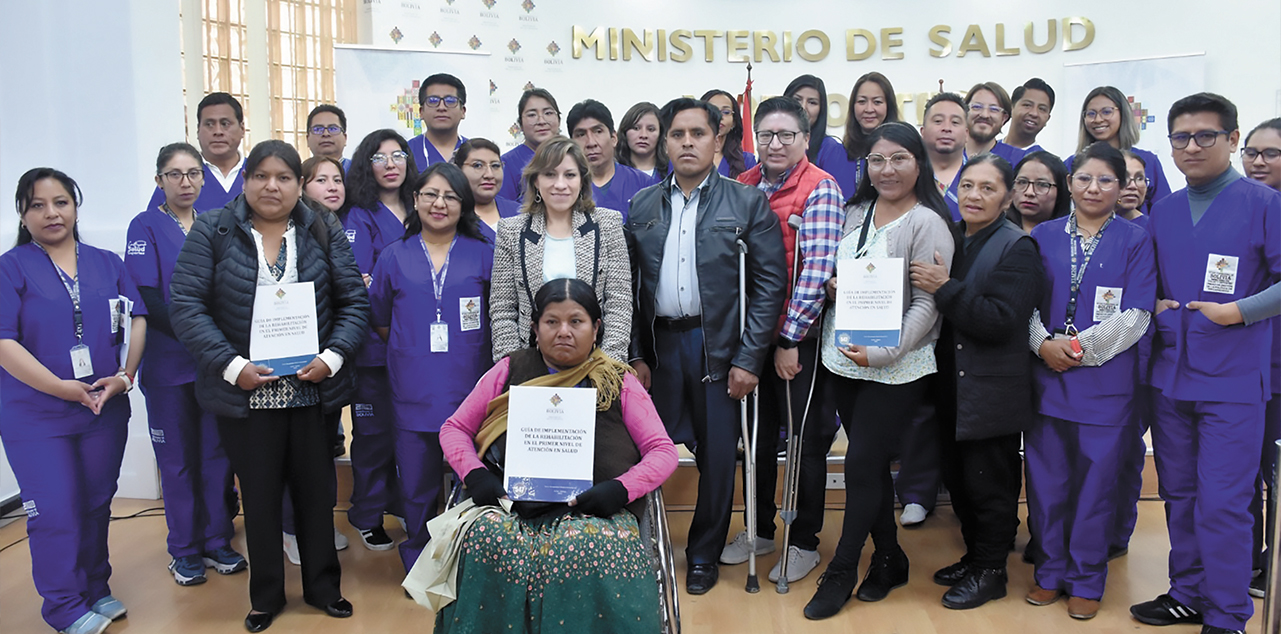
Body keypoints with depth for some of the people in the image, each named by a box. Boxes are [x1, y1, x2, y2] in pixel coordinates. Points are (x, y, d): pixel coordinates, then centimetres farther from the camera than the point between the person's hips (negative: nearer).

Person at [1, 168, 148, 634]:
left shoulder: (107, 263, 8)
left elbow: (136, 319, 4)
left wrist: (125, 376, -11)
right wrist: (60, 387, -19)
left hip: (107, 409, 4)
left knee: (96, 506, 14)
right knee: (54, 514, 1)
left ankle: (96, 592, 30)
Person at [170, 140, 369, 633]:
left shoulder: (324, 233, 5)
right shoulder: (212, 232, 0)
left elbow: (354, 302, 3)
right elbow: (187, 305, -6)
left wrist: (332, 358, -11)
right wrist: (232, 366, -16)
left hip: (312, 390, 1)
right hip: (245, 393, -1)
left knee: (316, 490, 11)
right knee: (259, 495, 11)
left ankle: (323, 586, 30)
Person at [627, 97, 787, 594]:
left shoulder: (749, 204, 1)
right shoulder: (643, 205, 9)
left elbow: (770, 283, -4)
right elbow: (629, 286, 6)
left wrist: (749, 359, -9)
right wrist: (635, 354, 0)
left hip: (719, 347, -1)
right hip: (658, 344, 2)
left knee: (716, 455, 6)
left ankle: (704, 555, 25)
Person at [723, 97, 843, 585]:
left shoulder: (819, 190, -10)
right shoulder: (742, 186, 6)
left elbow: (817, 269, -17)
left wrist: (790, 337, -19)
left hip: (799, 338, -5)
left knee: (806, 441, 8)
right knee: (758, 435, 16)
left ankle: (805, 541, 24)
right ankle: (760, 529, 33)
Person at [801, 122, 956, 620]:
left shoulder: (927, 223, -9)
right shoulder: (855, 212, 10)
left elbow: (926, 305, -14)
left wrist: (880, 353, -21)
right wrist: (833, 285, -3)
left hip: (896, 368, -6)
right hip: (843, 359, 6)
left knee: (861, 465, -3)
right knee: (871, 465, 13)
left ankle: (841, 573, 13)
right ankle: (889, 559, 30)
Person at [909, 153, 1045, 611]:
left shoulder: (1017, 248, -11)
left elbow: (1000, 321, -22)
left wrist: (945, 288, -26)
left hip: (992, 396, -6)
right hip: (952, 389, 7)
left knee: (988, 486, 6)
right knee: (958, 481, 17)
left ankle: (990, 571, 23)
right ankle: (974, 555, 35)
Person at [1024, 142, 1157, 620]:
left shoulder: (1135, 241, 3)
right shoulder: (1043, 236, 9)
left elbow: (1135, 316, -5)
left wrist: (1080, 348, -13)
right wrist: (1044, 342, -10)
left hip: (1105, 380, -2)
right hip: (1046, 377, 2)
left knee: (1095, 482, 4)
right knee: (1046, 478, 7)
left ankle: (1087, 581, 19)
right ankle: (1050, 571, 23)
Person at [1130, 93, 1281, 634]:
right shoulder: (1163, 211, 10)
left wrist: (1237, 311, -17)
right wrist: (1156, 306, 1)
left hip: (1232, 380, -5)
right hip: (1170, 374, 5)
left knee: (1222, 502, -4)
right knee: (1179, 494, 14)